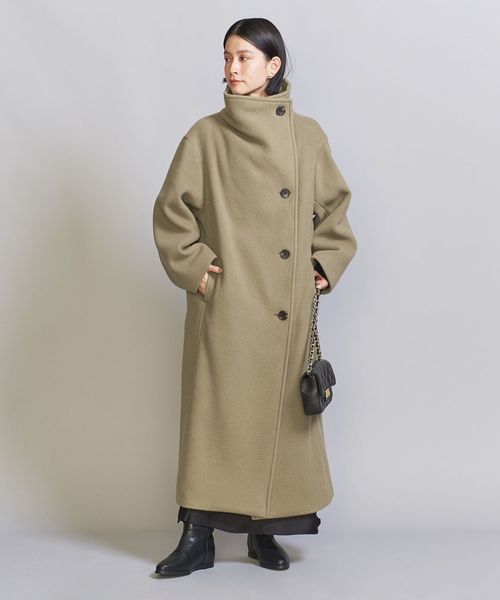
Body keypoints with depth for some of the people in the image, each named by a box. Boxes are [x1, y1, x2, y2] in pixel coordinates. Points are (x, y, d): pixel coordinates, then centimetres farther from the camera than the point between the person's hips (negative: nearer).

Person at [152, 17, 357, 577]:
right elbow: (171, 212, 4)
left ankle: (264, 530, 18)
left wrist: (325, 264, 4)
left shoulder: (307, 135, 6)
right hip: (224, 305, -2)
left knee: (281, 410, 5)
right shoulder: (206, 136, 2)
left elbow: (332, 208, 14)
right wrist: (193, 268, -5)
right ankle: (198, 535, 7)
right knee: (214, 408, -1)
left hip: (287, 307, 2)